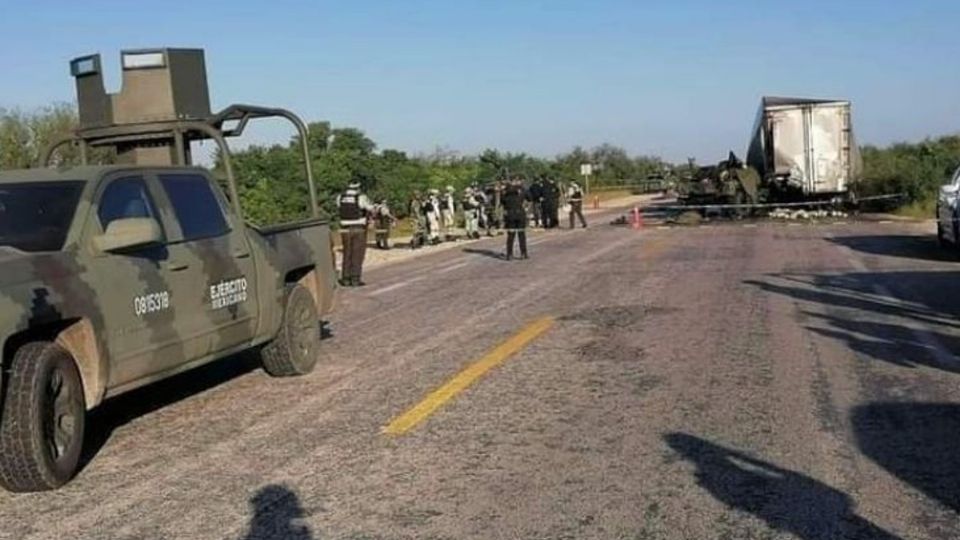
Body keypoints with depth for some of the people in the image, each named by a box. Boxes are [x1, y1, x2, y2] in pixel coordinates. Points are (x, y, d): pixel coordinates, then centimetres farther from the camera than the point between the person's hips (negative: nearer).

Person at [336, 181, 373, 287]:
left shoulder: (340, 198, 1)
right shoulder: (361, 198, -10)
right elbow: (371, 209, 1)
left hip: (345, 230, 4)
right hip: (359, 229, -4)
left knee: (347, 254, 11)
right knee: (357, 255, 0)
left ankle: (345, 279, 10)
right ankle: (355, 279, -3)